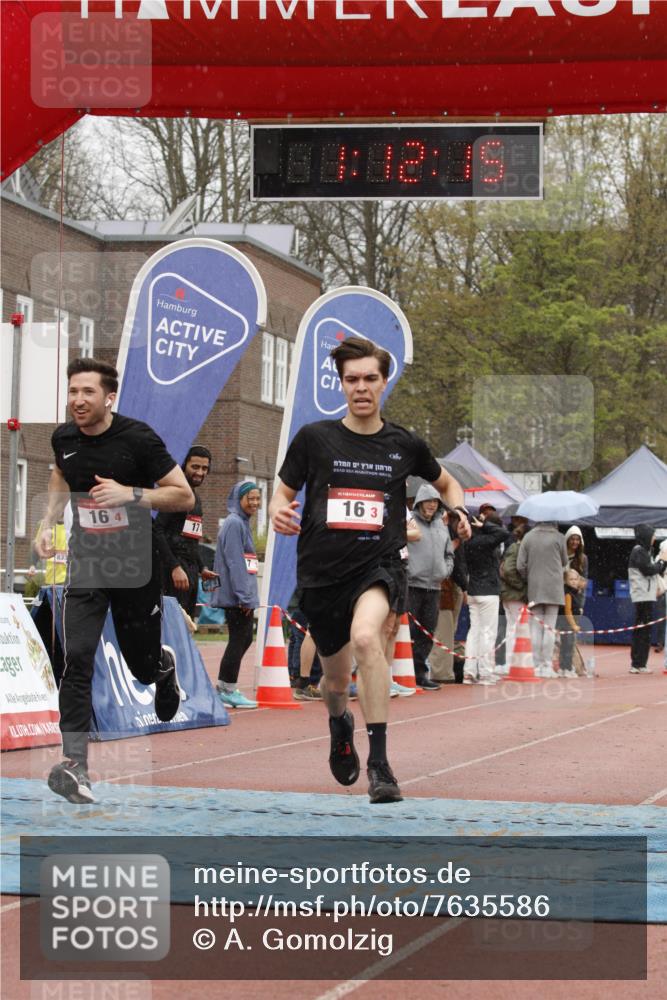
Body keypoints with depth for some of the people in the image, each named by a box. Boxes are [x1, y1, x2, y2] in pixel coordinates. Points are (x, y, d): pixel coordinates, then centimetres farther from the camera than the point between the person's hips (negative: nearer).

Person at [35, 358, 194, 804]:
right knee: (78, 659, -15)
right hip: (86, 565, 2)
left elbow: (184, 496, -11)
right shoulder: (64, 438, -1)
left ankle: (164, 668, 50)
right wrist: (49, 523, 8)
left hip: (136, 566, -2)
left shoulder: (138, 438, -15)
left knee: (143, 665, 10)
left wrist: (130, 493, -25)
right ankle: (75, 764, -18)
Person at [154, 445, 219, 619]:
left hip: (191, 570, 9)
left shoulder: (196, 498, 20)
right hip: (176, 569, -9)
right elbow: (157, 531, -18)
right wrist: (174, 567, -24)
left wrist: (201, 568, 18)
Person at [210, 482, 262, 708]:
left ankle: (224, 687, 21)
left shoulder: (242, 523, 17)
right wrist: (244, 596, -20)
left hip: (243, 596, 10)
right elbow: (234, 563, -19)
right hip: (235, 596, -10)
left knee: (244, 639, 15)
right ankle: (228, 691, 2)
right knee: (239, 640, -5)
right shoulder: (234, 523, -13)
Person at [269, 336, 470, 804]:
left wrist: (459, 512, 2)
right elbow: (284, 491, 10)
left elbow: (446, 483, 23)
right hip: (322, 572, 2)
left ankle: (380, 765, -30)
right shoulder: (315, 438, 1)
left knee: (365, 636, -33)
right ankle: (340, 726, 53)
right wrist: (279, 511, -14)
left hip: (380, 565, -2)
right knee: (336, 681, 13)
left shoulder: (405, 444, 4)